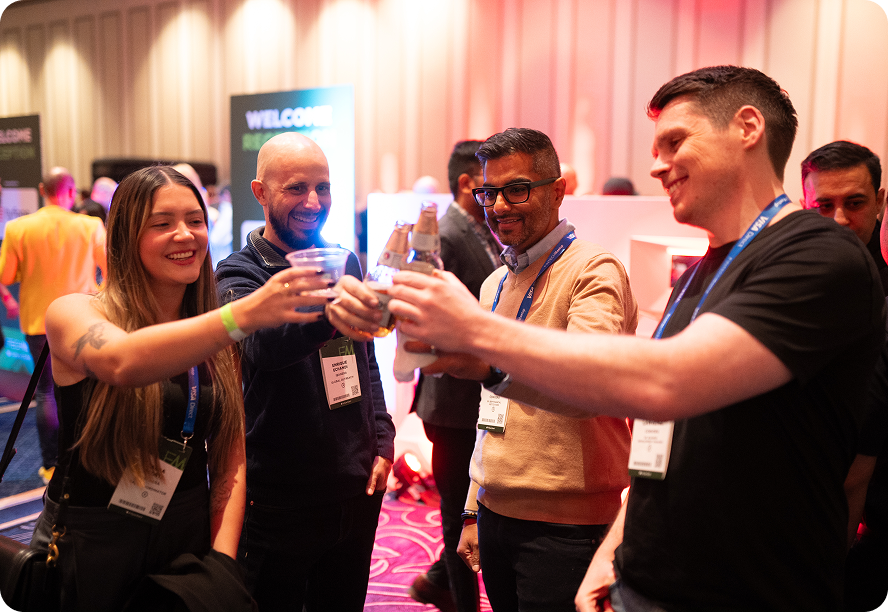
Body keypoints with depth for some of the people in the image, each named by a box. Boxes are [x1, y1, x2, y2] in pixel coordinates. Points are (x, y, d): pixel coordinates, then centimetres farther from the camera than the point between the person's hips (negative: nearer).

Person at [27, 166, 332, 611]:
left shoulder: (216, 343, 3)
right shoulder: (73, 313, -9)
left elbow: (231, 460, 5)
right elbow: (121, 362, -32)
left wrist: (222, 560, -6)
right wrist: (244, 313, -42)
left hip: (189, 541, 3)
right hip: (89, 549, -3)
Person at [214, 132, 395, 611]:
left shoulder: (343, 262, 6)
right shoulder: (239, 274, -12)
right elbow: (262, 343, -34)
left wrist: (382, 439, 5)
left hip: (356, 490, 6)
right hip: (279, 501, -5)